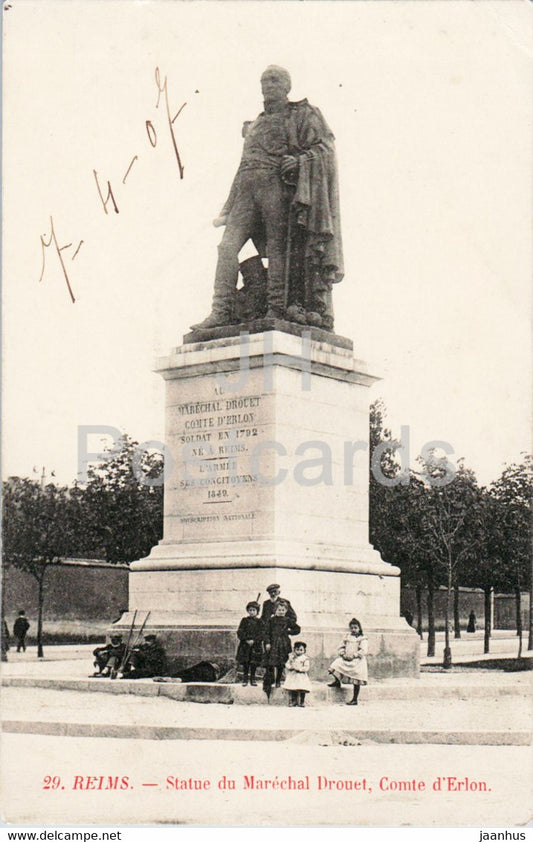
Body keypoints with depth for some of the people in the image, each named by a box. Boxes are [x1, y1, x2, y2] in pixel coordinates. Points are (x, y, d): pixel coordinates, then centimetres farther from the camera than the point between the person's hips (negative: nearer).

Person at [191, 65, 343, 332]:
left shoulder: (303, 115, 13)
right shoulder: (256, 125, 30)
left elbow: (323, 147, 2)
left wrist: (300, 159, -18)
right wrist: (227, 210, 20)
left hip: (277, 186, -5)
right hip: (247, 190, 5)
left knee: (278, 247, -12)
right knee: (228, 245, -12)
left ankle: (276, 309, -13)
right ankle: (222, 310, -18)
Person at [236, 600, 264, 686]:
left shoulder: (259, 622, 4)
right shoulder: (244, 621, 5)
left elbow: (261, 634, -3)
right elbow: (240, 632, 0)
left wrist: (254, 640, -16)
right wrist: (246, 640, -13)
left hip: (256, 646, 0)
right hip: (245, 646, 0)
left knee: (254, 664, 2)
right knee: (245, 663, 1)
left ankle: (253, 679, 13)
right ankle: (245, 679, 9)